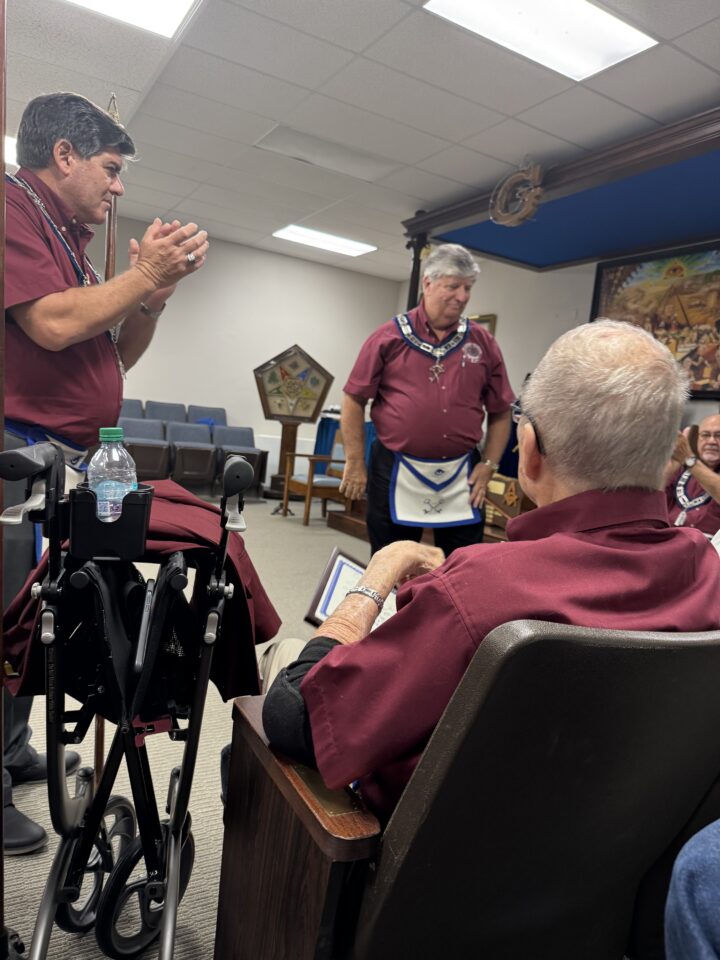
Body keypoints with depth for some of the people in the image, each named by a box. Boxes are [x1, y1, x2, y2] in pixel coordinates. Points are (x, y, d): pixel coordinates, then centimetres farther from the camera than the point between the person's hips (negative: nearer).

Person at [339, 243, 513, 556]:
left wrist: (488, 465, 0)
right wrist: (355, 463, -4)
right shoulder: (389, 337, -3)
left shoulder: (483, 343, 4)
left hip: (462, 476, 2)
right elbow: (354, 401, -2)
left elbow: (501, 413, 9)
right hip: (396, 471, -2)